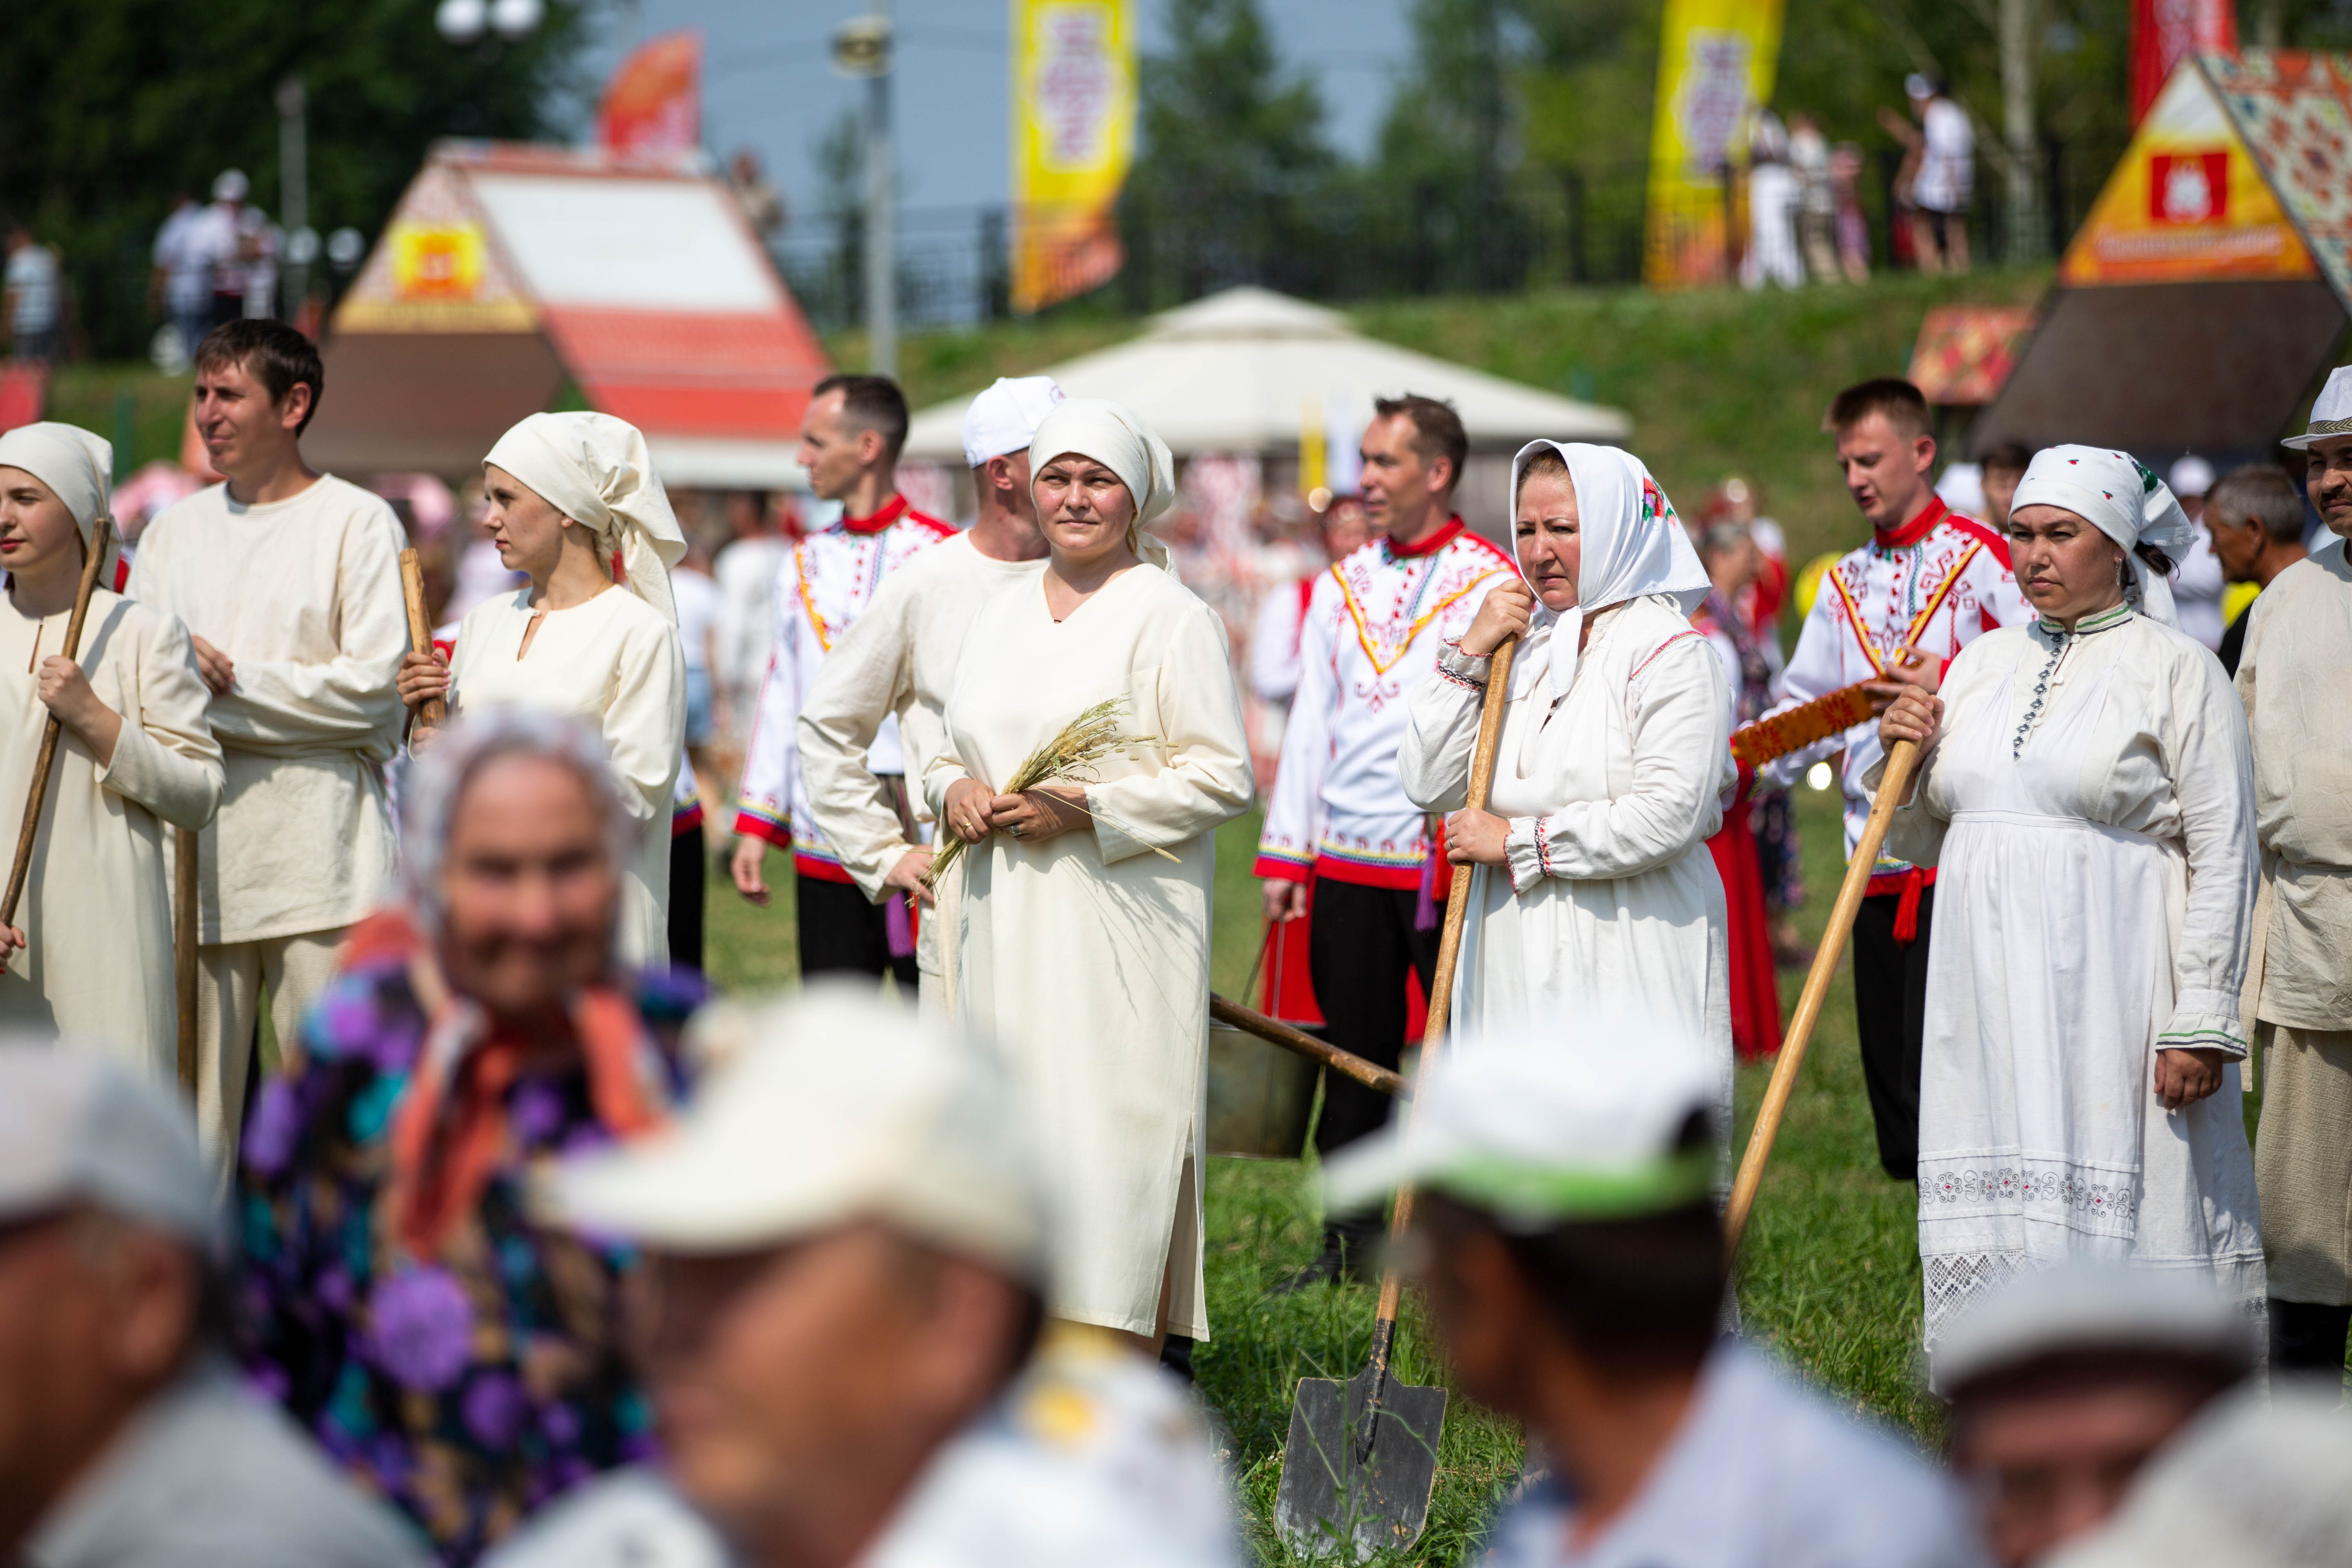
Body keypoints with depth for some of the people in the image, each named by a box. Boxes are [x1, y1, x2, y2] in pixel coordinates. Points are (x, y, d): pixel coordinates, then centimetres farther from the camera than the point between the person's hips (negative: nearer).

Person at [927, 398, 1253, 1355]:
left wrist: (1085, 810, -16)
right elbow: (956, 747, 24)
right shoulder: (1000, 616, 17)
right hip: (1003, 923, 6)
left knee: (1113, 1150, -10)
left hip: (1121, 935, -6)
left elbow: (1223, 775, -9)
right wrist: (954, 789, 0)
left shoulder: (1169, 618, -4)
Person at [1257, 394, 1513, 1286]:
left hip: (1448, 862, -5)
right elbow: (1309, 724, 15)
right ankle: (1350, 1237, 16)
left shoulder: (1495, 586, -2)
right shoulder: (1341, 587, 14)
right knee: (1353, 1052, 8)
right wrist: (1284, 852, 8)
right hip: (1345, 859, 5)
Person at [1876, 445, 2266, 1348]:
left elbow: (2224, 857, -7)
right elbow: (1922, 843, 20)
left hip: (2112, 992, -5)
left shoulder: (2176, 671, -2)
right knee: (1994, 1232, 4)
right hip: (1991, 994, 5)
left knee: (2114, 1206, -6)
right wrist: (1904, 761, 0)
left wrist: (2200, 1023, -13)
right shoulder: (1984, 663, 14)